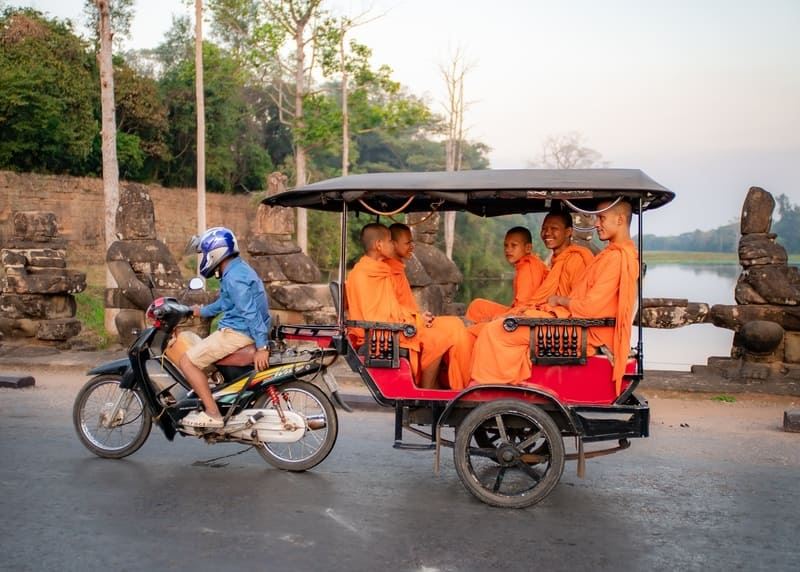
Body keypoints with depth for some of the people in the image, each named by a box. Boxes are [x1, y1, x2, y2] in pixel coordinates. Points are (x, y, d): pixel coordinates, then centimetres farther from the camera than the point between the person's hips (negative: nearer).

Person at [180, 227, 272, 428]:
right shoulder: (237, 269, 14)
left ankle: (212, 414, -10)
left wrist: (262, 347, -28)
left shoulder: (234, 277, -19)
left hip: (238, 333, -11)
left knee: (188, 361, -9)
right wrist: (202, 311, 40)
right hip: (239, 331, 11)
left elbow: (250, 312, -25)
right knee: (198, 354, 28)